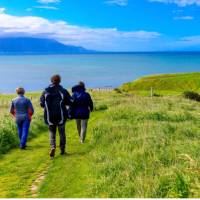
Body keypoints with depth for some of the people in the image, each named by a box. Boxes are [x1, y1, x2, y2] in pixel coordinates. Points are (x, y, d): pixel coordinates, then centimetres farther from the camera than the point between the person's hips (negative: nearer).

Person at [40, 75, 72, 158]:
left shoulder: (46, 91, -2)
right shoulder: (63, 91, -6)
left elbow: (42, 104, 1)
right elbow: (70, 102, -4)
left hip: (50, 116, 1)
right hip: (61, 115, -1)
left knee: (52, 132, 12)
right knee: (62, 132, 12)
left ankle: (53, 147, -10)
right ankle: (62, 150, 17)